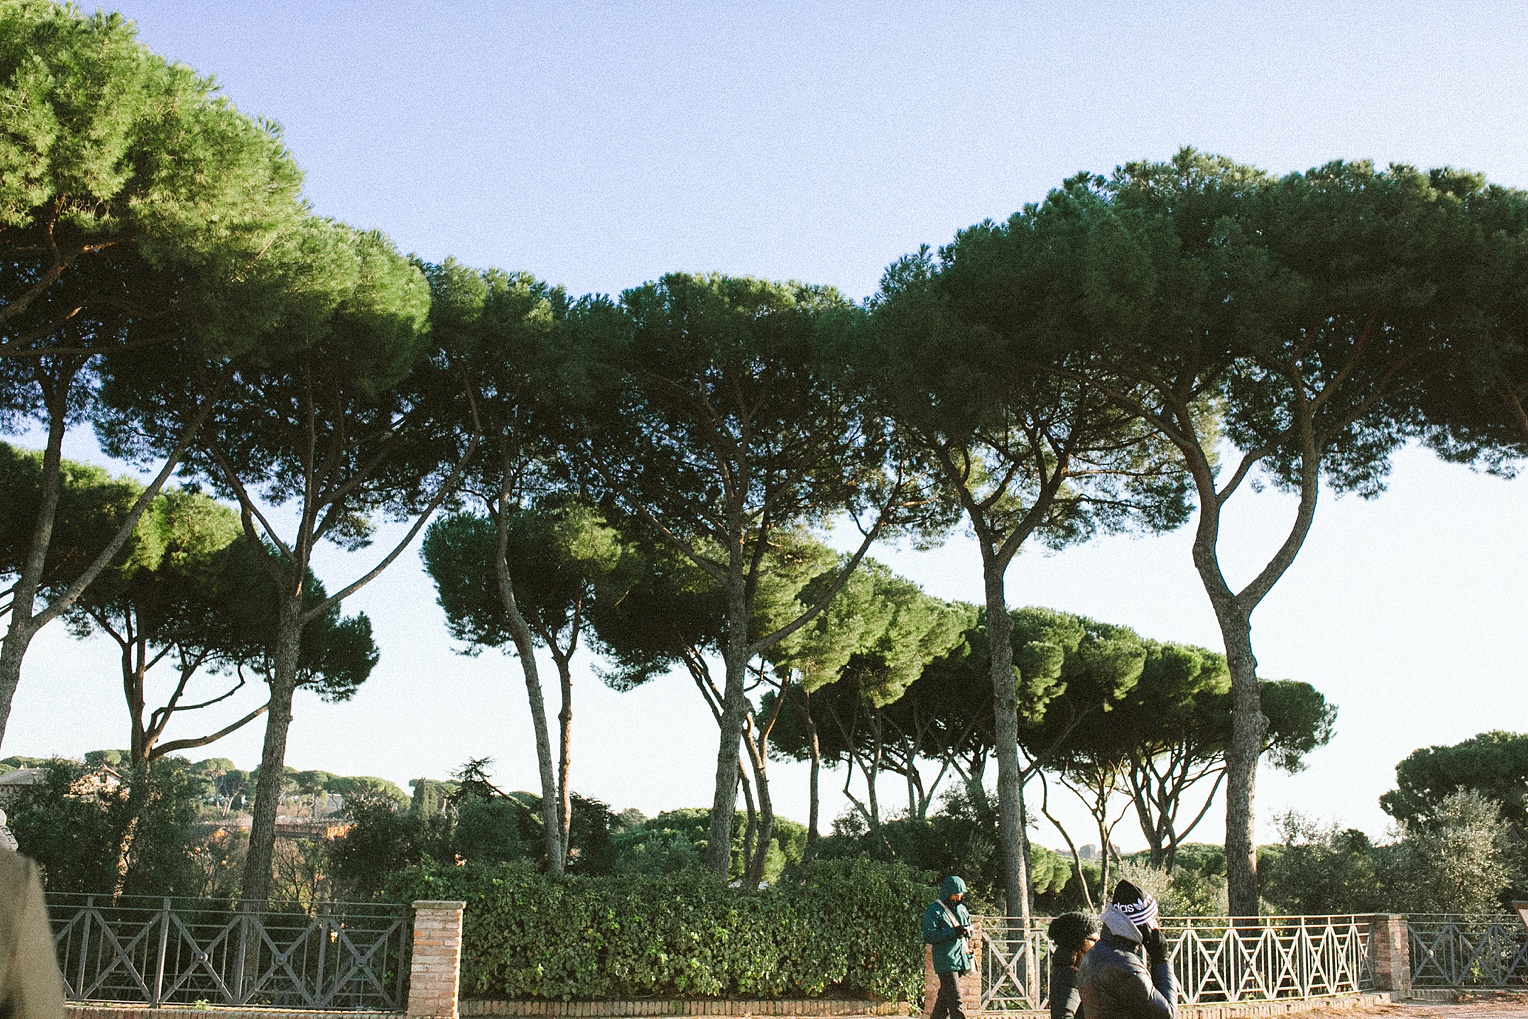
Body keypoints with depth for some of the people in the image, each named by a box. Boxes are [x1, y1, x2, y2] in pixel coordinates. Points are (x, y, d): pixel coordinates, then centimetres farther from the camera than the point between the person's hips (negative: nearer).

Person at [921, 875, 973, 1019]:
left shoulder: (962, 909, 16)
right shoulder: (934, 910, -7)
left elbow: (969, 928, 28)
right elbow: (928, 936, -15)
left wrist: (966, 930, 2)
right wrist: (953, 932, -22)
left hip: (960, 960, 7)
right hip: (945, 962, -7)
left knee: (944, 998, 15)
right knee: (955, 1002, -11)